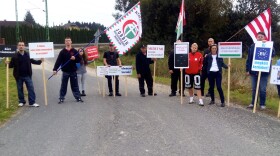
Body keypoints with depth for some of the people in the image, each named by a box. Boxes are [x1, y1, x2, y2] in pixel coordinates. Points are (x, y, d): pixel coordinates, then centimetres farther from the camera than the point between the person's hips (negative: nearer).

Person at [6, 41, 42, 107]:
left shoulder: (28, 55, -1)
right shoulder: (15, 56, -5)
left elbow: (33, 61, 13)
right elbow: (11, 65, 1)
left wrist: (40, 61, 1)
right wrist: (8, 63, -19)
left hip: (27, 75, 1)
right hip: (19, 76, 0)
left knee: (31, 88, -1)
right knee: (20, 89, 10)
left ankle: (32, 102, 4)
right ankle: (21, 102, 25)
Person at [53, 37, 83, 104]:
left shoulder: (74, 51, 3)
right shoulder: (62, 51, 0)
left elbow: (79, 60, 4)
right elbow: (58, 61, -8)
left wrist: (75, 59, -17)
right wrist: (55, 69, -17)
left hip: (73, 71, 1)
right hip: (65, 72, 0)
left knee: (75, 85, 9)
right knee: (63, 86, 6)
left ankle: (78, 97, 15)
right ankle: (61, 98, 13)